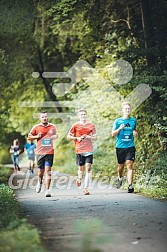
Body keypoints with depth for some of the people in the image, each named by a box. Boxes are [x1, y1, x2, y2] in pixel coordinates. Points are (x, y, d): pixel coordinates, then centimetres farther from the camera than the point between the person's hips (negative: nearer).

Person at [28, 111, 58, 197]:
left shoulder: (52, 126, 7)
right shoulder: (36, 127, 2)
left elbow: (56, 134, 24)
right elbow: (29, 137, 9)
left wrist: (55, 136, 0)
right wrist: (37, 136, -9)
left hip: (50, 152, 0)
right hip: (40, 152, 0)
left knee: (48, 171, -9)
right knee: (41, 171, 8)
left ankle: (47, 190, -11)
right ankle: (40, 183, 41)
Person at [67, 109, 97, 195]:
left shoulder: (91, 125, 8)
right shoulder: (75, 125, 5)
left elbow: (95, 138, 11)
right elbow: (68, 137, 8)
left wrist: (88, 137, -8)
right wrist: (77, 138, -7)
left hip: (89, 150, 1)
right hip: (79, 150, -1)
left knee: (88, 168, -9)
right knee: (81, 168, 4)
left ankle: (85, 188, -7)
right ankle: (79, 178, 38)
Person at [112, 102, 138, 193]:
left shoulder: (133, 120, 8)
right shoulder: (118, 121, 1)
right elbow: (113, 134, 1)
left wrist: (135, 132, 1)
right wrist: (119, 128, -18)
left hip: (130, 146, 0)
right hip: (120, 147, 0)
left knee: (129, 165, -13)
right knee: (121, 165, 11)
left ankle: (130, 185, -18)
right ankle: (120, 178, 42)